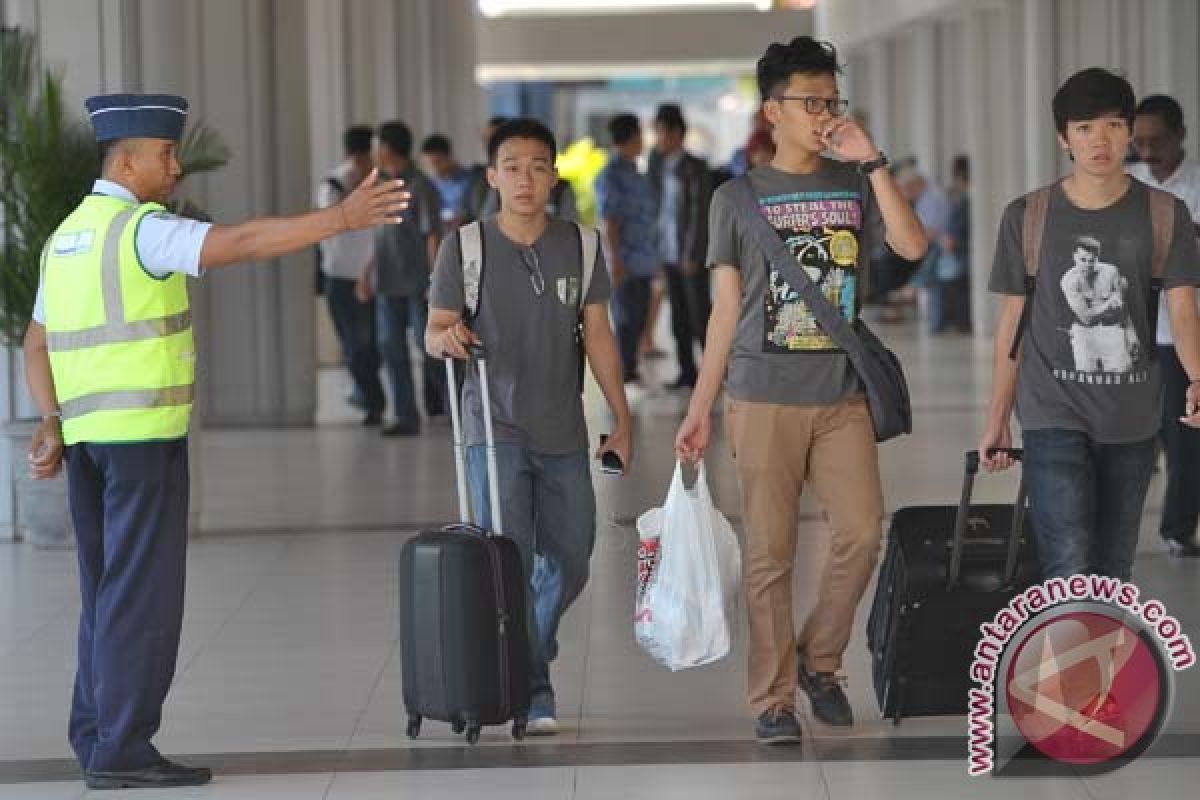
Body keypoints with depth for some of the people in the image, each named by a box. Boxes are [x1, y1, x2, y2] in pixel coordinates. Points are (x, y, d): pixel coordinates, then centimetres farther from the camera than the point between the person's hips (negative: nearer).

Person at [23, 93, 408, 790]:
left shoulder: (67, 240, 15)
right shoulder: (143, 229, -13)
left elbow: (39, 346, 15)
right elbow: (243, 243, -25)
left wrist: (52, 427, 7)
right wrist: (342, 218, -28)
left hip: (86, 434, 9)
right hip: (145, 434, -9)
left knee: (110, 591, 14)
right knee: (143, 593, -6)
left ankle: (96, 739, 16)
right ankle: (122, 751, -6)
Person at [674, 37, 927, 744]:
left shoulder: (857, 185, 8)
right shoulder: (738, 198, 5)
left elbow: (913, 245, -10)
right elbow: (726, 308, 7)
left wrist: (872, 161, -12)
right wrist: (699, 411, 4)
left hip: (843, 398, 2)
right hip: (764, 399, -2)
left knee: (863, 533, -6)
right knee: (771, 553, -1)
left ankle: (819, 660, 15)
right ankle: (773, 698, 7)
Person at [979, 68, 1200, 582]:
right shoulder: (1027, 217, 0)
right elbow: (1013, 321, 6)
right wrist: (997, 419, 6)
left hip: (1132, 422, 2)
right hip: (1055, 417, -2)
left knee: (1113, 570, 10)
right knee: (1069, 574, -14)